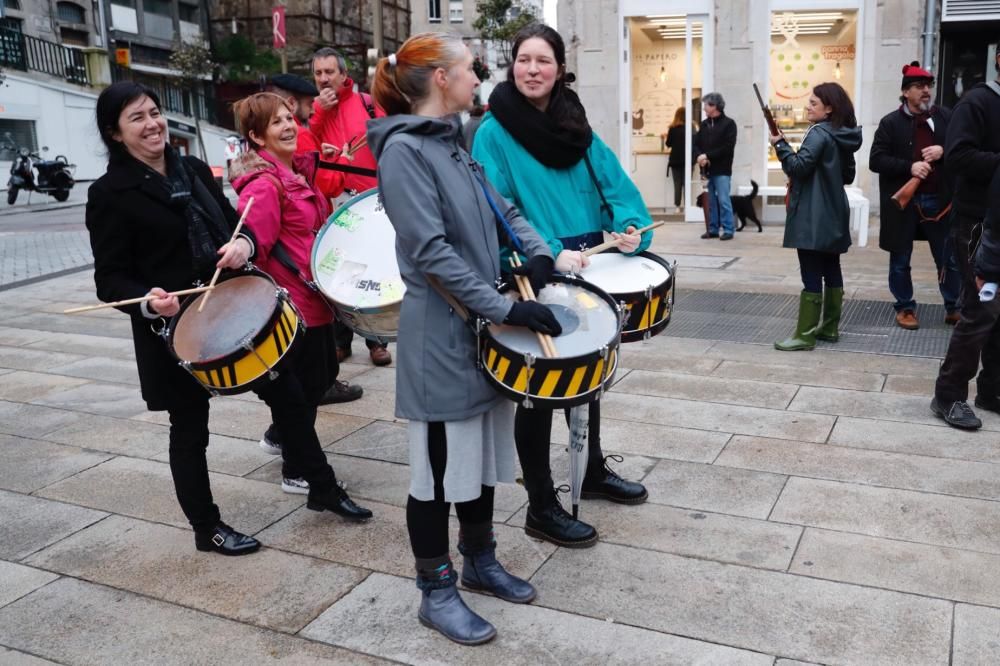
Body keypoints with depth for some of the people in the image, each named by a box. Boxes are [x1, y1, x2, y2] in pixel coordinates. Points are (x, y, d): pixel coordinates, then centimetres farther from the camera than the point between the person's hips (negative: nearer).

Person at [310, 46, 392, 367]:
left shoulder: (367, 103, 4)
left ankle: (376, 340, 16)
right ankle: (340, 340, 19)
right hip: (332, 203, 1)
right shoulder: (311, 110, 8)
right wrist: (319, 111, -11)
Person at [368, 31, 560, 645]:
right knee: (440, 469, 4)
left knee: (484, 457, 18)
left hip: (481, 330, 9)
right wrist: (506, 309, -24)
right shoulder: (403, 148, -15)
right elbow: (431, 252, -23)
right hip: (441, 338, -9)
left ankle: (480, 562, 36)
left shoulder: (454, 142, 12)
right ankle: (437, 592, 20)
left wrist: (538, 251, -1)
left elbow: (500, 208, 19)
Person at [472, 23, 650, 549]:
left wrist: (629, 226, -18)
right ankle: (541, 508, 15)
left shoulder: (576, 126, 7)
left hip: (586, 268, 7)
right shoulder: (495, 130, -11)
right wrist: (549, 254, -31)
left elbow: (614, 183, 1)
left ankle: (593, 471, 40)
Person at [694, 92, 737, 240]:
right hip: (708, 170, 5)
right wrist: (701, 157, -9)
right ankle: (713, 229, 14)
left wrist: (707, 155, -15)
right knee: (711, 201, 8)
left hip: (722, 170, -5)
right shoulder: (704, 124, 14)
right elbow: (697, 143, 12)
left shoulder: (728, 123, -2)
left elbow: (728, 147, -11)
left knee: (723, 200, -7)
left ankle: (728, 230, -1)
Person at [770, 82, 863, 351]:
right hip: (834, 215, 10)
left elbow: (798, 167, -22)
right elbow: (848, 176, 20)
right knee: (831, 270, 14)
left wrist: (780, 144, -10)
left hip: (813, 217, -9)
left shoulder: (819, 133, -14)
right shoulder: (844, 136, 13)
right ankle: (830, 327, 22)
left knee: (811, 275, -7)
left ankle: (805, 334, -4)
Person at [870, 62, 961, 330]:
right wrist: (909, 167, -20)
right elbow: (876, 160, -9)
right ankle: (905, 308, 24)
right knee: (900, 261, 9)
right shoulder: (891, 123, -2)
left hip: (938, 201, 2)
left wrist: (944, 151, -12)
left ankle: (954, 309, 23)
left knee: (949, 259, 9)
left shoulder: (945, 116, 5)